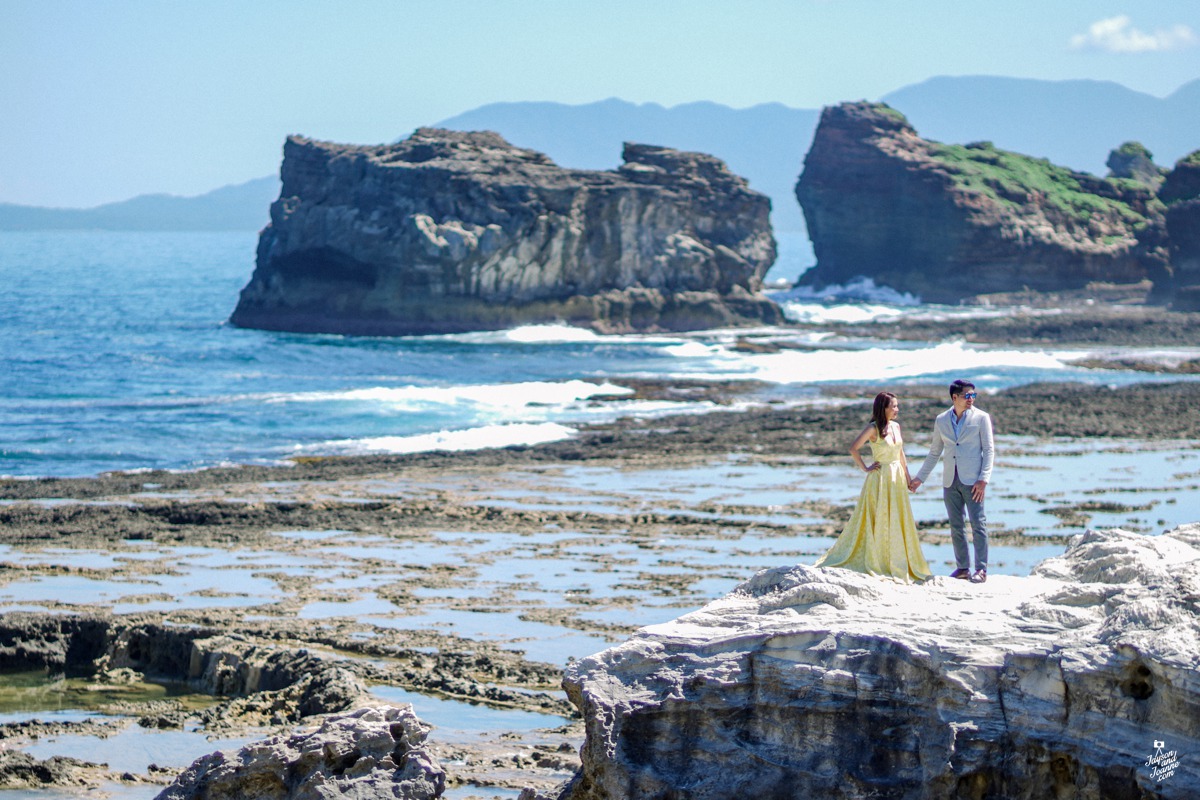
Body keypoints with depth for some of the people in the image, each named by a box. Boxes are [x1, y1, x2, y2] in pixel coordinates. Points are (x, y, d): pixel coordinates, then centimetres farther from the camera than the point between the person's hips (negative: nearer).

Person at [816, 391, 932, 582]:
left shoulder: (896, 426, 8)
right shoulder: (873, 429, -12)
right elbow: (853, 448, -16)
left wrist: (908, 477, 15)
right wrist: (865, 468, -11)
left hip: (897, 479, 7)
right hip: (880, 479, -7)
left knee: (898, 523, 9)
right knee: (878, 522, -1)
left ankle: (899, 566, 16)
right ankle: (875, 565, 6)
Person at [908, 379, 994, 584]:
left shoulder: (981, 418, 1)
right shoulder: (941, 420, 10)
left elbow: (989, 450, -2)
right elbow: (935, 452, 19)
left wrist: (983, 479, -12)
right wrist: (920, 478, 17)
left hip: (972, 480, -4)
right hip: (950, 481, 4)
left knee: (978, 524, -7)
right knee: (956, 527, 7)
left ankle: (981, 569, -6)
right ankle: (962, 567, 14)